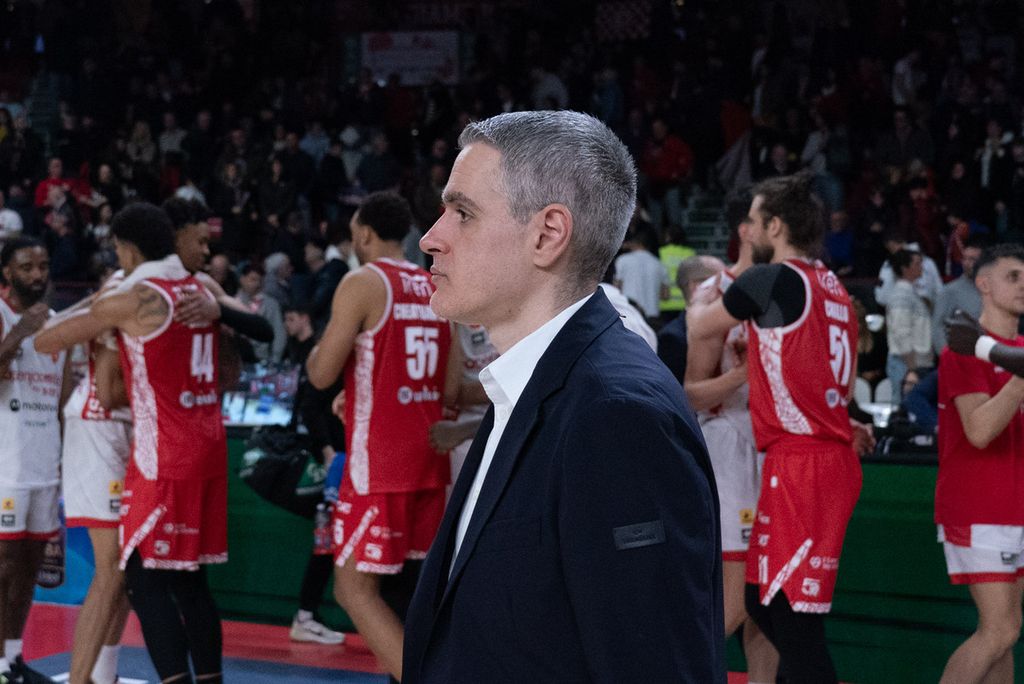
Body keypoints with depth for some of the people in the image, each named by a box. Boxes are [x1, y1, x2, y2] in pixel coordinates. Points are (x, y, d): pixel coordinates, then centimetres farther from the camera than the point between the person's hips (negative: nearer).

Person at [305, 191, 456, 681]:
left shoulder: (362, 282, -10)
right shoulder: (437, 288, 11)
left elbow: (321, 375, -12)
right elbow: (452, 386, 14)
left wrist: (320, 344, 10)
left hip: (379, 464, -8)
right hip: (427, 459, 8)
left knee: (355, 590, -5)